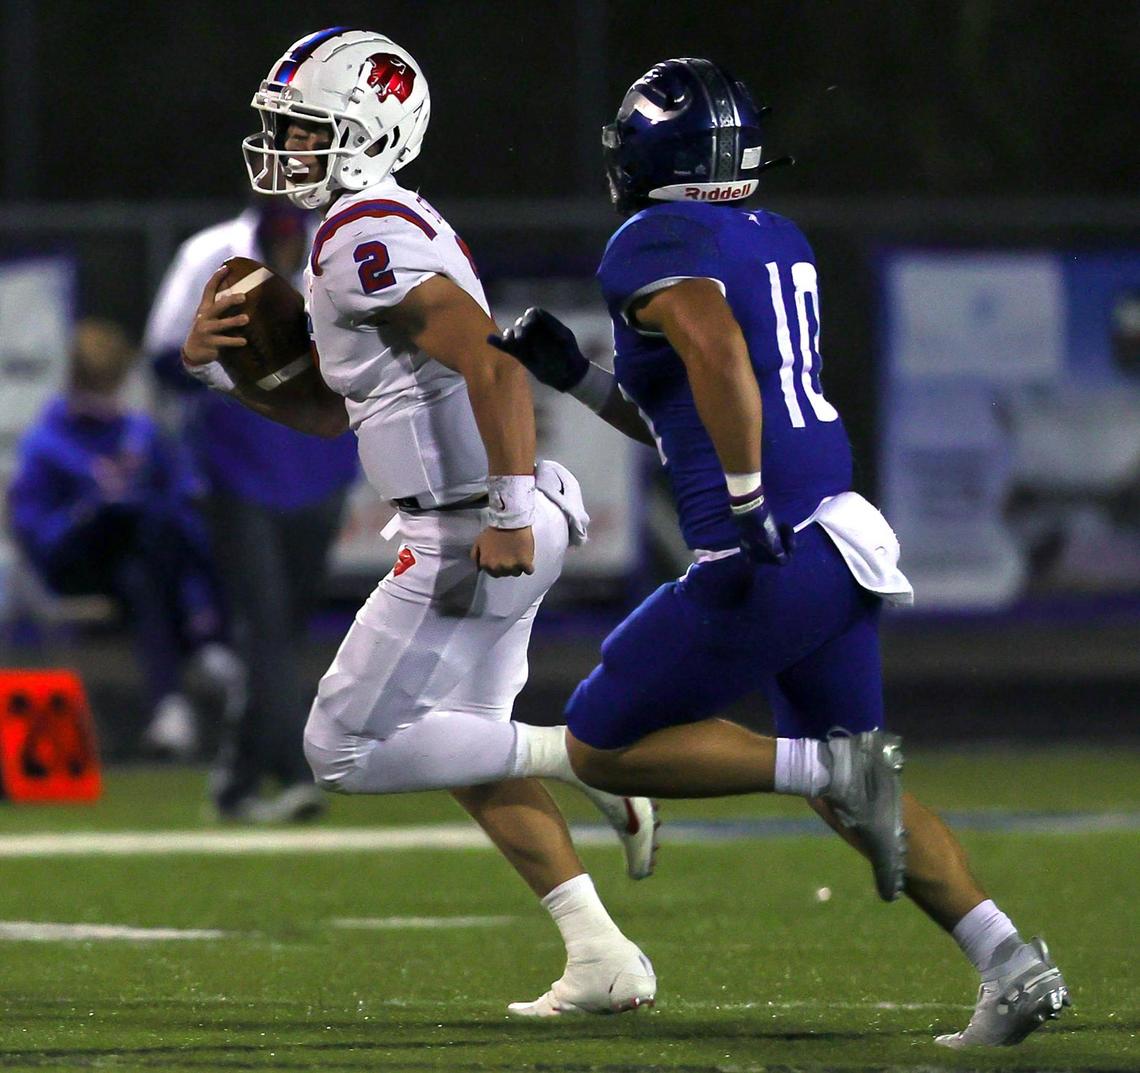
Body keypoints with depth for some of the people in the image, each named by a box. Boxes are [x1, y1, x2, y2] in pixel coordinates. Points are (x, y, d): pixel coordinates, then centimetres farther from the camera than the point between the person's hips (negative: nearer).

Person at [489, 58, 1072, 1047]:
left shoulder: (656, 244, -7)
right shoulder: (780, 244, 19)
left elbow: (718, 354, -28)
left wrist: (746, 512, -26)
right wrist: (573, 374, 23)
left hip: (773, 559, -9)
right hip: (841, 544, 9)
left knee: (604, 748, 5)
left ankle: (833, 767, -10)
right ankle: (1010, 962, 5)